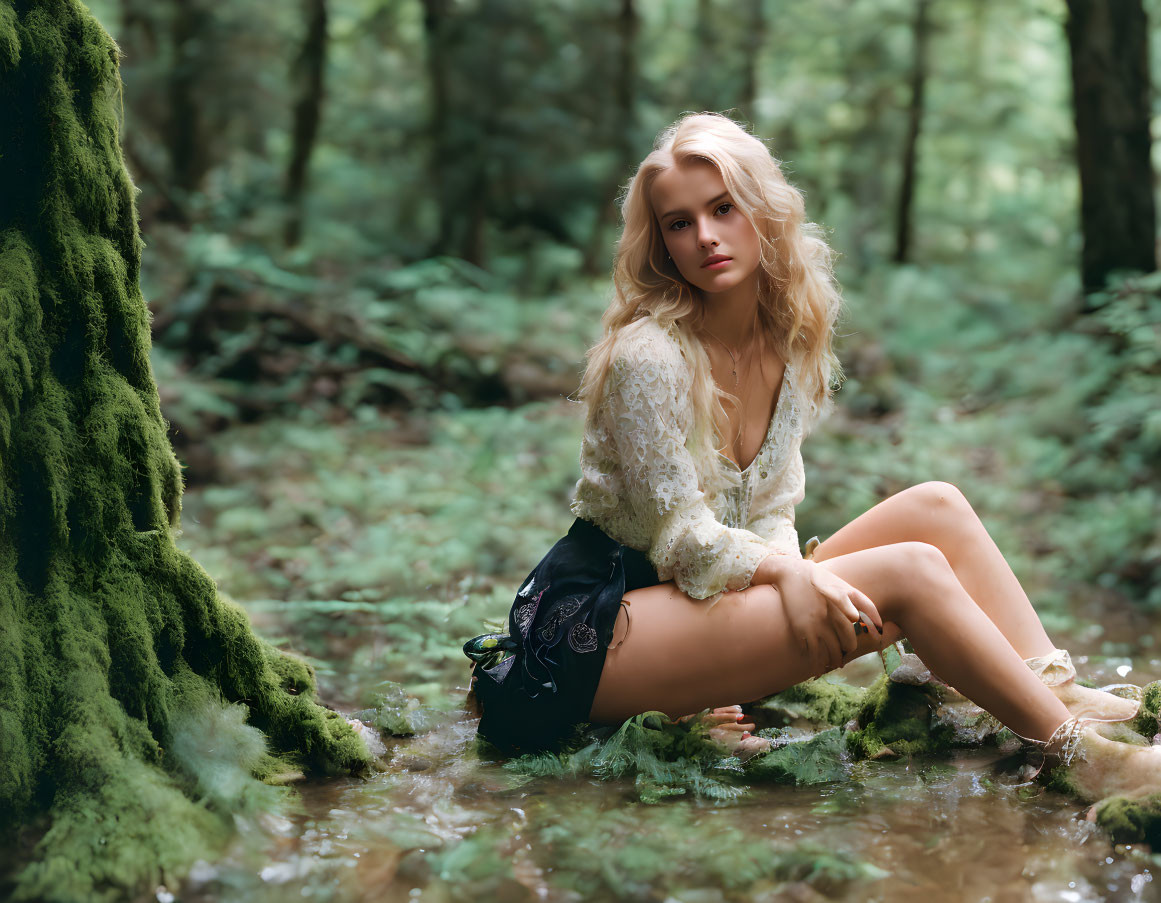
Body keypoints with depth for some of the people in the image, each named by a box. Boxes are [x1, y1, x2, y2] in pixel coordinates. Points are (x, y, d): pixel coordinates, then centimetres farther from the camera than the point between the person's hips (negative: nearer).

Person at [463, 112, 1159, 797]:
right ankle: (1079, 752, -16)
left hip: (713, 592, 8)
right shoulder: (649, 358, -19)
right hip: (598, 624, -8)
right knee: (908, 573, -21)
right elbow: (678, 535, -16)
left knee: (936, 506, -6)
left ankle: (1064, 692, -12)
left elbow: (773, 511, 3)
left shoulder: (791, 345, 5)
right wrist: (791, 572, -25)